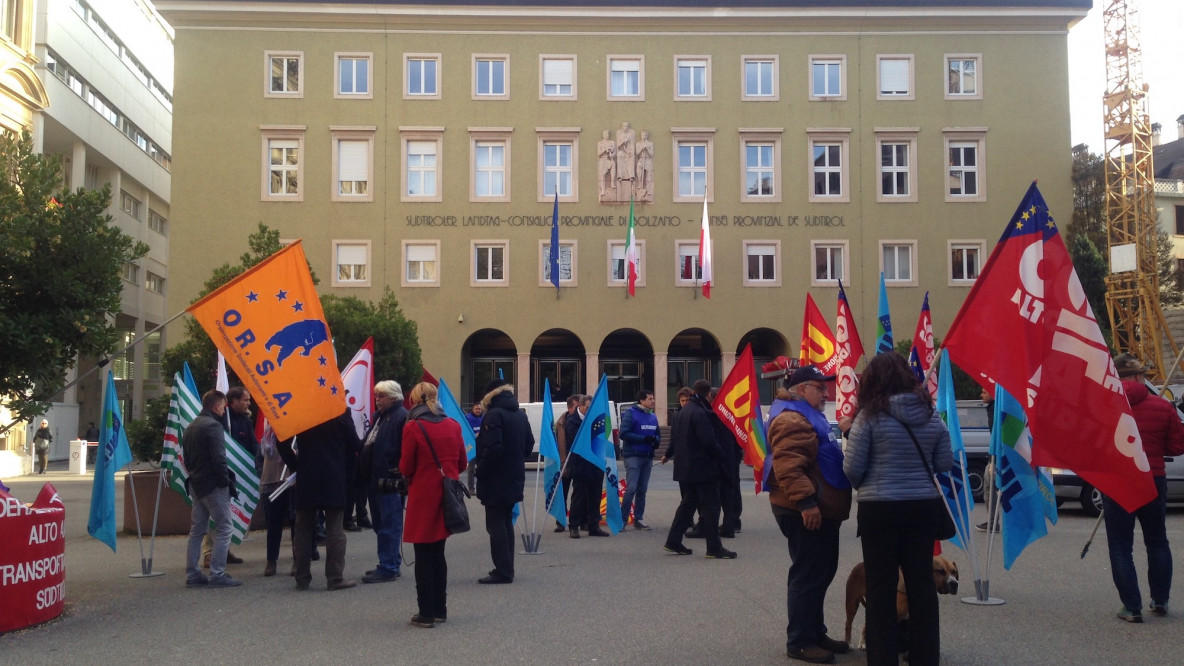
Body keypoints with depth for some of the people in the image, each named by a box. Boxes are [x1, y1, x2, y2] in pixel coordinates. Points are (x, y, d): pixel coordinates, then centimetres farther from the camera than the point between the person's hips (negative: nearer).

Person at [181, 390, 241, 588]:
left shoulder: (190, 427, 15)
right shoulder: (213, 425, -14)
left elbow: (186, 458, 20)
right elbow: (219, 459, -20)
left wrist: (194, 475, 18)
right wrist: (226, 481, -12)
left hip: (196, 485, 9)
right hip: (213, 485, -9)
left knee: (197, 530, 12)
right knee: (223, 528, -4)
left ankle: (192, 574, 15)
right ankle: (217, 574, -6)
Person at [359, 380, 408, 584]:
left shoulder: (402, 417, -13)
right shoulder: (379, 417, 19)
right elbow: (368, 445, 26)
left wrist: (398, 471, -19)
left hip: (389, 482, -10)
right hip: (374, 481, 10)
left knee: (389, 526, -4)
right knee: (381, 525, 16)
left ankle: (388, 568, 1)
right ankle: (392, 564, 25)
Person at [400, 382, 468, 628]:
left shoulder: (413, 427, -11)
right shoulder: (453, 425, 2)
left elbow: (406, 468, -8)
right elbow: (462, 463, 8)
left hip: (423, 496, -5)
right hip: (447, 496, 5)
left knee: (423, 556, 3)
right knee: (438, 553, 16)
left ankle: (427, 614, 6)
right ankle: (440, 610, 21)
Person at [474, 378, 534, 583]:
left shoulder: (494, 415, -16)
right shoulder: (520, 415, 10)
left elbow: (492, 449, -23)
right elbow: (529, 445, 14)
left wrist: (481, 472, -13)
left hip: (496, 481, -8)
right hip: (514, 478, 8)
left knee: (496, 525, -2)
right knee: (505, 522, 17)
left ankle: (503, 572, -1)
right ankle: (506, 569, 22)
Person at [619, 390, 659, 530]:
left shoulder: (653, 417, 14)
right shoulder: (631, 413, -7)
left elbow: (657, 435, 21)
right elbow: (623, 433, -14)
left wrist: (656, 440, -4)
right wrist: (644, 438, -19)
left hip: (648, 457, 7)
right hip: (633, 456, -7)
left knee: (642, 490, 9)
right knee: (631, 488, -13)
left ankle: (637, 519, 16)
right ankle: (622, 520, -7)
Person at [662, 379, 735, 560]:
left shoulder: (683, 412, 12)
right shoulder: (699, 413, -18)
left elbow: (676, 440, 19)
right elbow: (709, 440, -20)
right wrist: (720, 457, -6)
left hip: (686, 468, 9)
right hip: (703, 467, -9)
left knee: (688, 503, 17)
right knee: (710, 505, -3)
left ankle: (673, 541, 19)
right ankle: (714, 548, -1)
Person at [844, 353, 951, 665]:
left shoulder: (870, 416, -11)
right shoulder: (931, 415, 2)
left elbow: (852, 469, -9)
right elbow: (945, 464, 8)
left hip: (880, 508, -4)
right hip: (924, 506, 4)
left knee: (882, 586, 4)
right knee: (922, 582, 11)